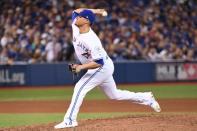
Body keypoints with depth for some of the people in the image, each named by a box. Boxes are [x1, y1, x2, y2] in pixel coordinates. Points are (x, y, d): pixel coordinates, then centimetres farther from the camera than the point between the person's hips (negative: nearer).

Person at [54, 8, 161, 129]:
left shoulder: (91, 40, -32)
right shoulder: (76, 27, -9)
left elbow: (98, 63, -30)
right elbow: (76, 11, 7)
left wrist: (81, 67, -35)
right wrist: (94, 11, -3)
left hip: (103, 67, -10)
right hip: (101, 69, 10)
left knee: (80, 88, -20)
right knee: (114, 95, 20)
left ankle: (70, 120, -18)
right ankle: (147, 98, 31)